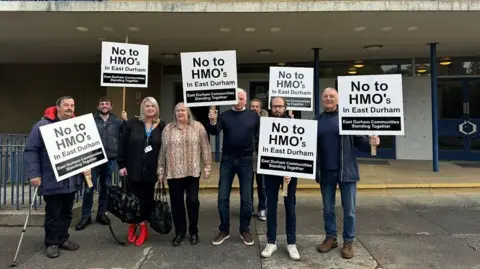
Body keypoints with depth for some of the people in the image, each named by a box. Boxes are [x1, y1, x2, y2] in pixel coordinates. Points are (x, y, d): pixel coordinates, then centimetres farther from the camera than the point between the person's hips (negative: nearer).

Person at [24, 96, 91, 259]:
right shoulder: (43, 125, -8)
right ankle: (52, 243, 21)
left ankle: (63, 239, 30)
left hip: (72, 179, 5)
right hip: (52, 180, -5)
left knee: (66, 212, 15)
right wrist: (34, 174, -15)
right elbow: (31, 151, -9)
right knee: (53, 213, 6)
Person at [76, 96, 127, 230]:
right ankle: (86, 216, 13)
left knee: (105, 187, 12)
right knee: (89, 187, 1)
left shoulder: (117, 121, 6)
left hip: (110, 159, 2)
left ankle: (101, 213, 25)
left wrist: (126, 121, -13)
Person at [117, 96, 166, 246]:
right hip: (133, 169, 0)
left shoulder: (162, 126, 1)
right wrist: (121, 164, -4)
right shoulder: (132, 123, 0)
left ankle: (143, 227, 21)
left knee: (147, 200, 8)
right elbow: (123, 144, 0)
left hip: (151, 171, 1)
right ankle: (133, 225, 23)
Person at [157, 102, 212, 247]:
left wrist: (207, 166, -2)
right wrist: (161, 171, 6)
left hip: (193, 172, -1)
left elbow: (205, 148, 2)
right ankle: (179, 232, 22)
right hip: (173, 173, 2)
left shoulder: (198, 127, 2)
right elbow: (162, 151, 8)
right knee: (176, 203, 7)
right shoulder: (167, 129, 7)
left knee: (193, 201, 0)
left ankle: (193, 231, 20)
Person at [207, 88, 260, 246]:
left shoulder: (253, 116, 3)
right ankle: (224, 230, 19)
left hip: (246, 160, -1)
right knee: (223, 197, 4)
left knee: (246, 198, 6)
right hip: (227, 160, 1)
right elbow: (214, 132, -8)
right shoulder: (224, 115, 4)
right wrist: (212, 122, -27)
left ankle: (245, 230, 21)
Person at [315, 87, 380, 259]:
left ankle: (348, 242, 21)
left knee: (349, 209, 7)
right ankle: (330, 238, 29)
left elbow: (358, 140, -3)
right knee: (328, 208, 13)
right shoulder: (317, 120, 6)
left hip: (346, 171, -2)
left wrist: (370, 143, -23)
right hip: (325, 172, 3)